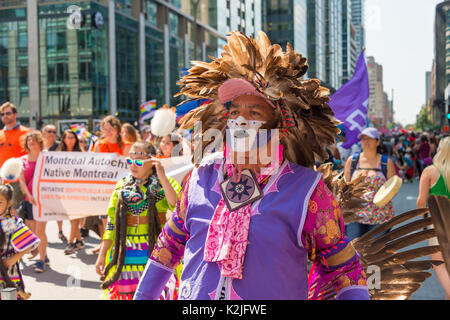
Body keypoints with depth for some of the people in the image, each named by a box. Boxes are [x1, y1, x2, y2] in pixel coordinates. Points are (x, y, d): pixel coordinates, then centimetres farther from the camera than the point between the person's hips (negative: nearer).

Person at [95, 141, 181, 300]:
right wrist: (102, 255, 7)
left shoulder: (164, 184, 2)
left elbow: (177, 207, -18)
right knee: (123, 291, 1)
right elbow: (111, 224, 11)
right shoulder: (121, 187, 10)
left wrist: (162, 178, -21)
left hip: (155, 251, -3)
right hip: (125, 254, 3)